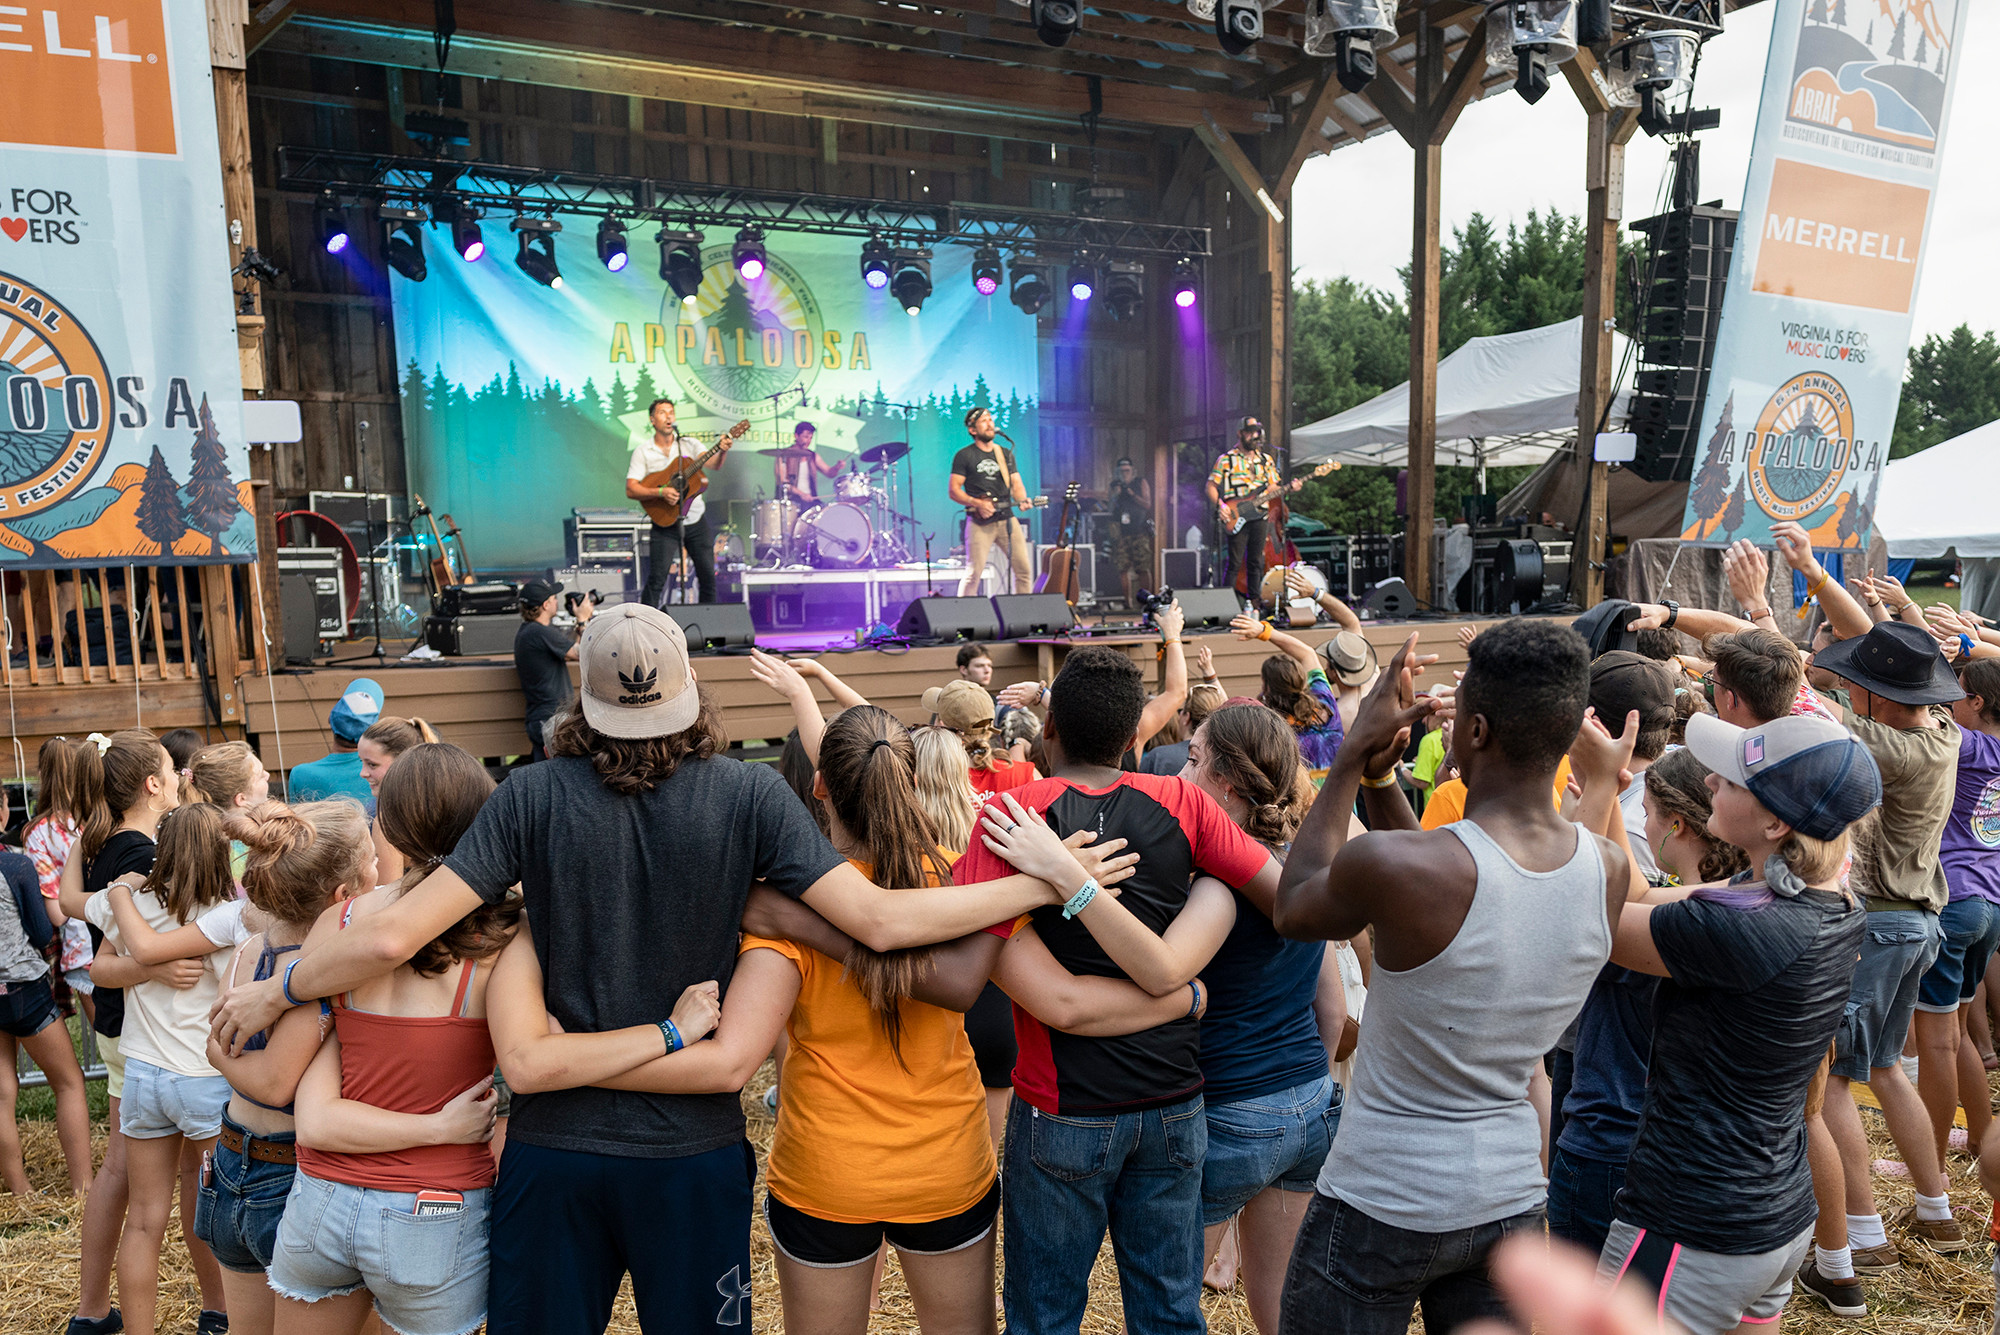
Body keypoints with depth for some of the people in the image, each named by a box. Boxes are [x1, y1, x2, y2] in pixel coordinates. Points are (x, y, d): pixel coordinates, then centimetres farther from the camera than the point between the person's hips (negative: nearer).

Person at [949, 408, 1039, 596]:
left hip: (1007, 518, 5)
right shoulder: (964, 456, 3)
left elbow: (1016, 484, 13)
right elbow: (954, 491, -2)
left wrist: (1022, 500, -9)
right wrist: (978, 504, -16)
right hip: (980, 522, -5)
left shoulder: (1006, 453, 18)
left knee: (1024, 569, 1)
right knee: (974, 572, -11)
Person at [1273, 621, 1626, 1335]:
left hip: (1381, 1206, -5)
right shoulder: (1608, 868, -9)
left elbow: (1292, 909, -6)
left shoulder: (1386, 865, -29)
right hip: (1512, 1204, 6)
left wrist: (1353, 757, -5)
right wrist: (1378, 774, 0)